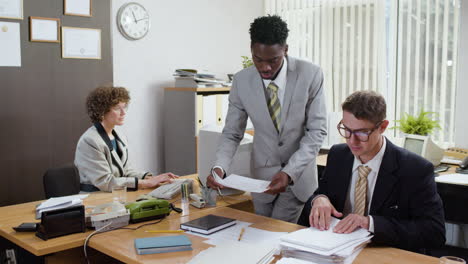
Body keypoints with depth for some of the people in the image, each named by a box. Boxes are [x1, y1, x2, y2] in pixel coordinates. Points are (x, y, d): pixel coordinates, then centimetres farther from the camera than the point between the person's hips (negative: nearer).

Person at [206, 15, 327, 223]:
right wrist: (219, 167, -22)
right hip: (263, 174, 2)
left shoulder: (311, 75, -15)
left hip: (299, 174, -2)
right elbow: (232, 133, -3)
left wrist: (290, 172, -25)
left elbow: (317, 131, -13)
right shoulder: (241, 81, -9)